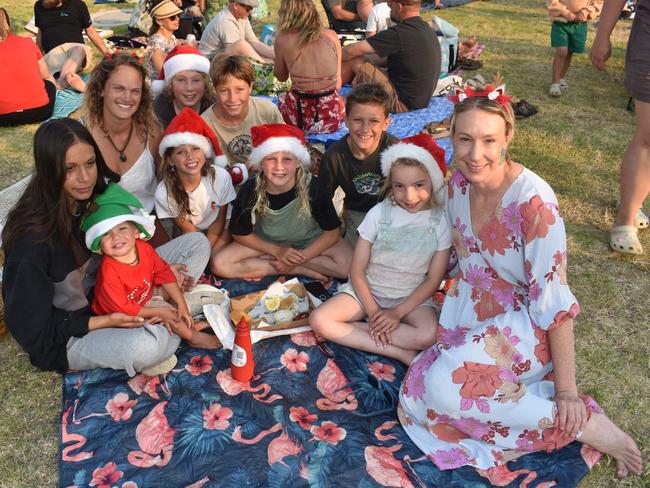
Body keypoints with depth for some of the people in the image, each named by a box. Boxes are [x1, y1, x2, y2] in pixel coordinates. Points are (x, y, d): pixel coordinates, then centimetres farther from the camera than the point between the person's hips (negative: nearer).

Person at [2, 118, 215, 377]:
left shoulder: (96, 196, -9)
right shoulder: (32, 237, -28)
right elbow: (30, 326, -19)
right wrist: (107, 321, -25)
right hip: (66, 336, -7)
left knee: (196, 243, 1)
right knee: (148, 345, -38)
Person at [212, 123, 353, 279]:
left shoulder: (312, 188, -26)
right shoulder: (250, 190, -22)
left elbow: (331, 232, -16)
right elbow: (241, 233, -8)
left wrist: (300, 257, -24)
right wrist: (277, 251, -19)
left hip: (309, 242, -1)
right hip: (267, 243, 2)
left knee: (348, 264, -29)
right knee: (219, 265, -20)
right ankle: (301, 271, -15)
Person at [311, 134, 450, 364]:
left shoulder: (440, 222, -9)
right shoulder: (379, 213, -10)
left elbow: (433, 280, -5)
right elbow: (357, 271, -6)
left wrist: (397, 313, -14)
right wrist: (374, 312, -15)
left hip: (411, 297, 0)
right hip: (366, 290, 1)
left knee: (428, 335, -32)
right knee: (319, 320, -23)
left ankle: (349, 331, -17)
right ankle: (399, 353, -21)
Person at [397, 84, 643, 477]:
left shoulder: (533, 201, -25)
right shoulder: (458, 184, -5)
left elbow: (554, 297, -23)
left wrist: (567, 391, -19)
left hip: (523, 325, -5)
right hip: (472, 316, 6)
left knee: (444, 386, -28)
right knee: (418, 388, -15)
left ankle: (582, 422, -12)